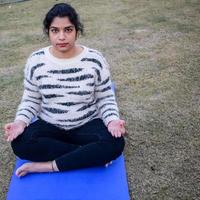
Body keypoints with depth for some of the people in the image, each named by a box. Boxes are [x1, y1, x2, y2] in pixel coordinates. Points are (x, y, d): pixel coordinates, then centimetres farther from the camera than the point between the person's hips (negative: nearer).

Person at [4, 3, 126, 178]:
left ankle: (48, 165, -20)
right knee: (20, 143, -28)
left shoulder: (95, 60, -12)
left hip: (87, 125, -1)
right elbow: (31, 100, 2)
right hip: (49, 126, 2)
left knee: (115, 143, -29)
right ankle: (92, 155, -18)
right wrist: (21, 121, -17)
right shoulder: (35, 61, -8)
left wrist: (112, 120, -23)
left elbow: (106, 98, -3)